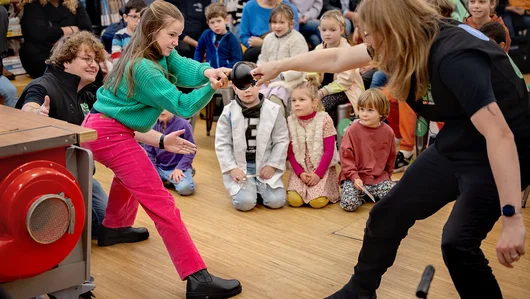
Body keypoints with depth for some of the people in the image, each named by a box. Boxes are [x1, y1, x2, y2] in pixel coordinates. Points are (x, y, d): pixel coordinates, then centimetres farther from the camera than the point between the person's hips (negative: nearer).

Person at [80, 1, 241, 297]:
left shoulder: (160, 53, 6)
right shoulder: (143, 68, -21)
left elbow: (184, 67, -11)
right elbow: (182, 106, -21)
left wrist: (207, 71, -32)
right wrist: (212, 87, -36)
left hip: (103, 130, 11)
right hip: (111, 136, -11)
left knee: (130, 174, 39)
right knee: (161, 202, -15)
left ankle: (114, 227, 59)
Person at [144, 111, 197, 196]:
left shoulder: (183, 124, -15)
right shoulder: (152, 125, -5)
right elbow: (149, 152, 5)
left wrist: (179, 168, -15)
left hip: (178, 166, -4)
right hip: (159, 166, 4)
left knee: (185, 188, -31)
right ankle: (163, 178, 11)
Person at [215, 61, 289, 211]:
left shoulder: (273, 110, -4)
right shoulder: (229, 112, -6)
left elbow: (281, 140, 0)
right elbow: (222, 144, -3)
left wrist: (272, 165, -7)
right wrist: (232, 168, -11)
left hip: (265, 166, 1)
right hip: (239, 167, -1)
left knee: (276, 201, -14)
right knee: (244, 202, -21)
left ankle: (258, 186, 18)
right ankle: (249, 187, 15)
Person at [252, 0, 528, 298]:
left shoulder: (454, 57, -32)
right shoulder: (415, 41, -5)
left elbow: (499, 134, -35)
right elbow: (337, 59, 7)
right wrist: (279, 66, 14)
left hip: (505, 154, -8)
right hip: (455, 145, 8)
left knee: (457, 242, -21)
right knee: (388, 214, 9)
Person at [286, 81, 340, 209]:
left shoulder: (324, 119, -9)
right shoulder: (290, 122, -1)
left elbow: (329, 150, -10)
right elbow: (290, 152, 1)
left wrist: (318, 173, -16)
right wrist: (300, 172, -10)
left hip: (322, 168, -2)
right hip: (300, 169, 3)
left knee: (317, 201, -21)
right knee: (294, 200, -18)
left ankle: (326, 190, 11)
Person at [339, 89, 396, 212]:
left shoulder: (388, 131, 0)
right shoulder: (352, 130, -8)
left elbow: (391, 156, 14)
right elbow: (346, 157, -8)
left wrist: (388, 174, 19)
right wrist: (354, 177, -16)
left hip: (380, 177, 3)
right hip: (355, 177, -2)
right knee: (349, 204, -24)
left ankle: (374, 194, 9)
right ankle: (362, 194, 8)